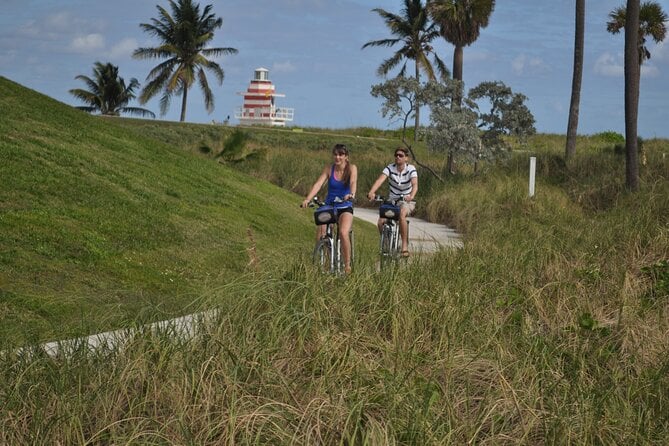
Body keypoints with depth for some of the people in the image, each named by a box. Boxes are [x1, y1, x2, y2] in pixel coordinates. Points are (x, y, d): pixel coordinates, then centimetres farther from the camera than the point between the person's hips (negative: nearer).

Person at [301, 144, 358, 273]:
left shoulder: (351, 168, -6)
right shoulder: (329, 169, -1)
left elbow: (353, 182, -24)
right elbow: (318, 184, -13)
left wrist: (351, 195, -47)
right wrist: (307, 199, -28)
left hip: (345, 208, -2)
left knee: (343, 233, -28)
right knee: (320, 236, -19)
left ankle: (347, 265, -15)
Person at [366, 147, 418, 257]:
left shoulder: (411, 169, -12)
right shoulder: (390, 168, -9)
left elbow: (415, 184, -28)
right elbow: (380, 180, -26)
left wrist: (411, 196, -50)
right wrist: (371, 192, -44)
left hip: (407, 202, -3)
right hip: (392, 200, 3)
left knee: (402, 213, -36)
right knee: (381, 222, -19)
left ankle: (405, 245, -27)